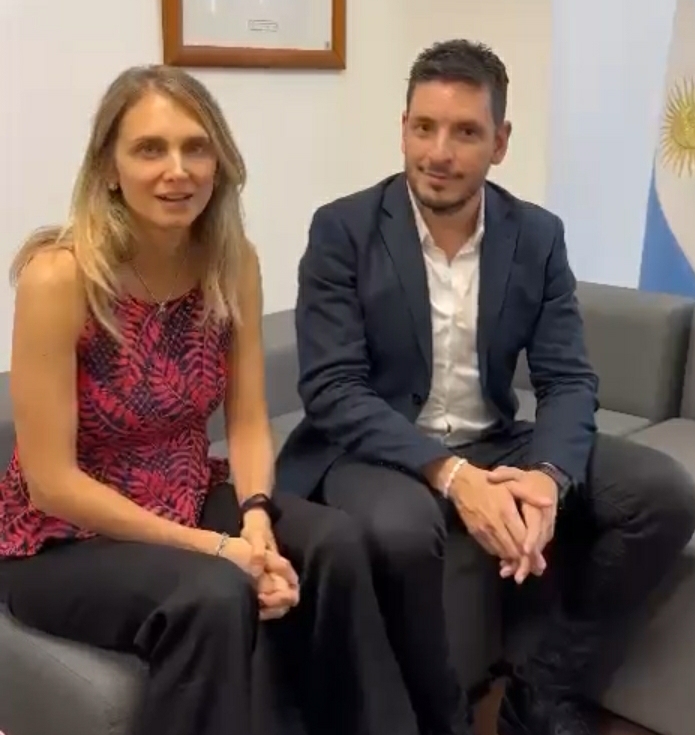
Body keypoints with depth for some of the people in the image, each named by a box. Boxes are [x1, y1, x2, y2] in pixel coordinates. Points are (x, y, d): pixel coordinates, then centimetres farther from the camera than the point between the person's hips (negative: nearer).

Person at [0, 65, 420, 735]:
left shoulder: (232, 262, -5)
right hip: (66, 537, -5)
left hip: (189, 501, 5)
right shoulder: (59, 276, -21)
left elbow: (248, 423, -1)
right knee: (214, 595, -32)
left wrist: (256, 522, -21)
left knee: (333, 545, -20)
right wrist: (211, 546, -22)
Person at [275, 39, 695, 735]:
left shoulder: (538, 236, 0)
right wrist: (448, 474, -32)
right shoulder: (343, 229, -11)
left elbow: (568, 381, -3)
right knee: (400, 529, -38)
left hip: (493, 445, 4)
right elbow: (331, 389, -17)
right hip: (375, 449, -4)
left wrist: (548, 476, -26)